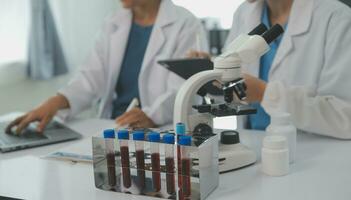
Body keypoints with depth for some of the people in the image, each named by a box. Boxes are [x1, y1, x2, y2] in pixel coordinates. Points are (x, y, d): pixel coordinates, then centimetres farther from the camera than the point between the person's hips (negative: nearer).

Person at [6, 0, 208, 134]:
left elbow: (182, 93, -16)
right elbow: (93, 77, 2)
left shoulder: (186, 26, -6)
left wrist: (150, 116, -36)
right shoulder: (114, 25, 11)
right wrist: (56, 102, -17)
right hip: (112, 129, 5)